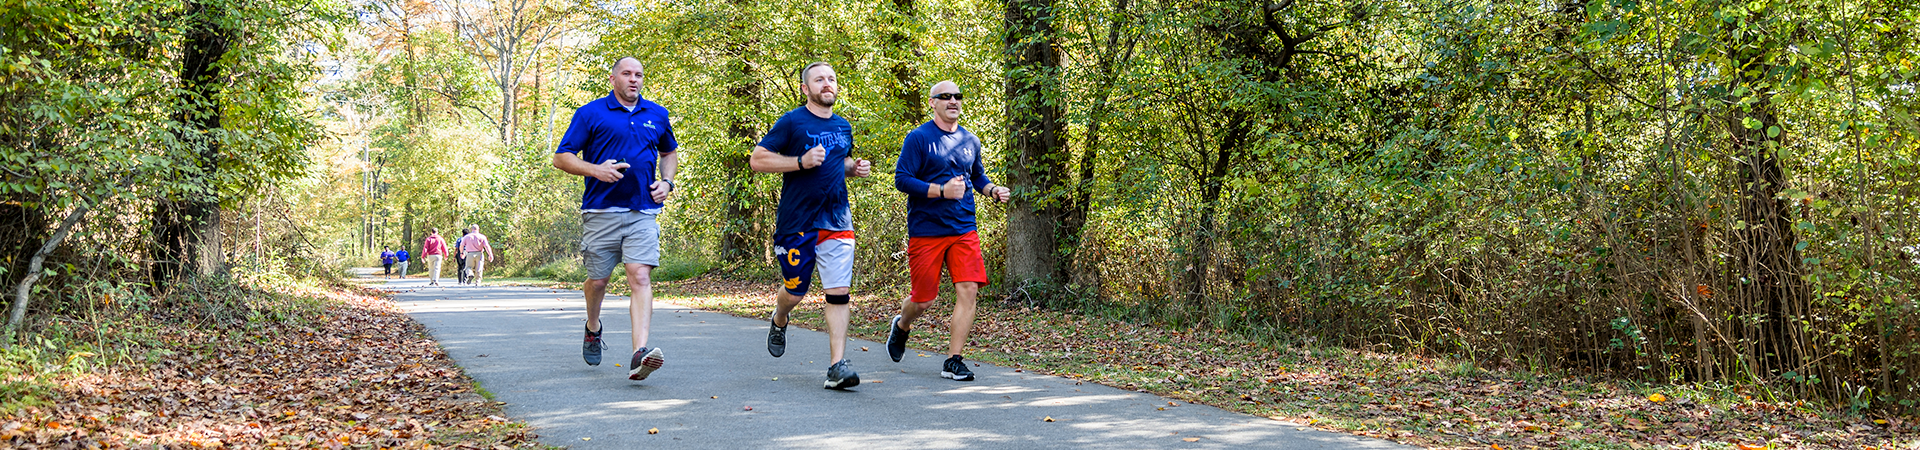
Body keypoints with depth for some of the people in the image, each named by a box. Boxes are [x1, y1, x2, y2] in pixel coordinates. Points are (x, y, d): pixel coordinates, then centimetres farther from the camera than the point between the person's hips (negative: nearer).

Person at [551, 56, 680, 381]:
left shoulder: (657, 115, 13)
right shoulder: (591, 113, 2)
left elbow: (670, 152, 30)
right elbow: (561, 158, 1)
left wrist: (667, 182, 11)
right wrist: (596, 170, -16)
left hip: (643, 212, 1)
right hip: (601, 211, -1)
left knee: (640, 278, -14)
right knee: (597, 280, 9)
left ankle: (640, 354, -25)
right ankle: (593, 329, 41)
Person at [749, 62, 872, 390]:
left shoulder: (843, 127, 14)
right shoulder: (791, 122, -5)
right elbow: (757, 160, -9)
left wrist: (855, 168, 9)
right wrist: (801, 161, -19)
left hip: (837, 222, 4)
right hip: (797, 222, -4)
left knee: (839, 293, -6)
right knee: (795, 291, 8)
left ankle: (837, 365, -5)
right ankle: (778, 321, 43)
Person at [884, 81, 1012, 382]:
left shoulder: (970, 141, 12)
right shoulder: (918, 138, -6)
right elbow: (901, 179, -12)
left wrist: (993, 190, 5)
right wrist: (942, 191, -20)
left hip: (964, 230, 4)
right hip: (926, 231, -4)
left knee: (968, 289, -10)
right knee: (924, 300, 2)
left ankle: (953, 361, -2)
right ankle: (901, 326, 38)